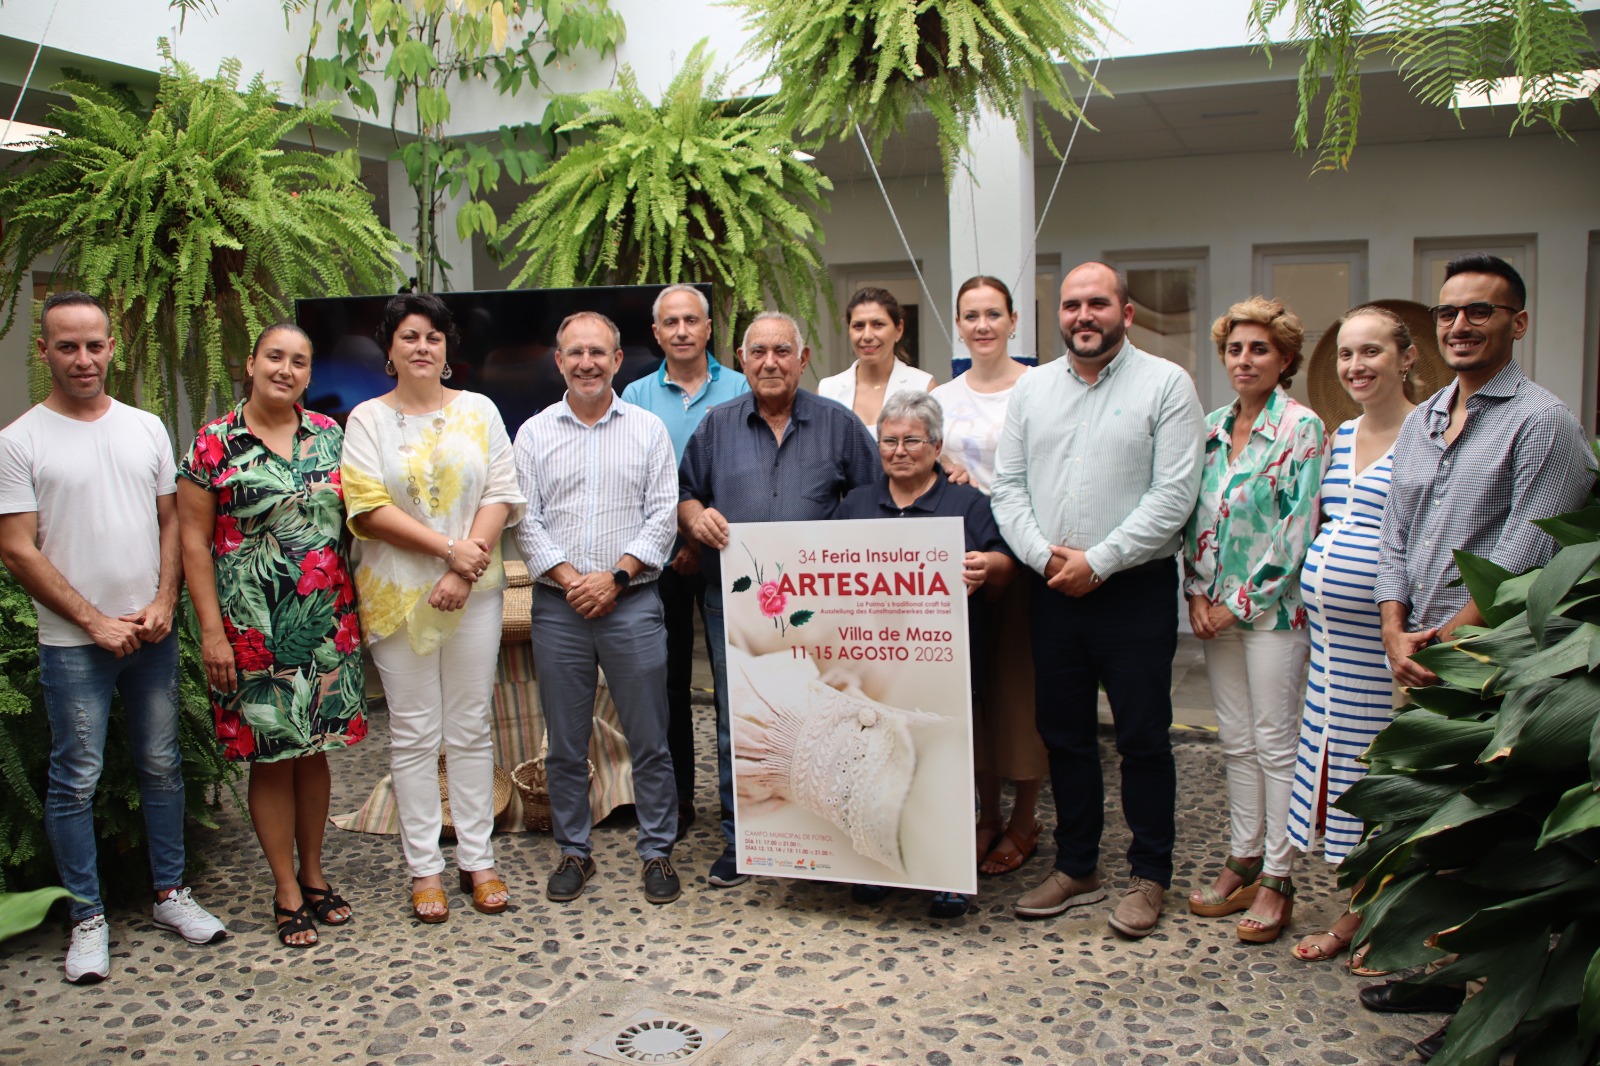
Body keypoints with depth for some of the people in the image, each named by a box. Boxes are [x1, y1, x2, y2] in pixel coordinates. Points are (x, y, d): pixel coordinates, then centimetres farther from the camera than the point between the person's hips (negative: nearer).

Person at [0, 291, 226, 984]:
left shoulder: (146, 428, 7)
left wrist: (164, 602, -5)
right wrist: (95, 620, -11)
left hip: (151, 634, 4)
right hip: (71, 643, -3)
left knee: (162, 767, 12)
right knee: (76, 781, 3)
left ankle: (170, 893, 25)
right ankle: (88, 918, 16)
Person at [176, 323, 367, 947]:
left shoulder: (329, 435, 6)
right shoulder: (214, 443, -4)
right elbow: (193, 539, -5)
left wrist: (355, 606, 6)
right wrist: (211, 629, -10)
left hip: (327, 622, 3)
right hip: (253, 629, -3)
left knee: (314, 749, 12)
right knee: (272, 758, 4)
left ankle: (314, 873, 28)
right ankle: (287, 891, 19)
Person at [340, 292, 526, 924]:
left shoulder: (478, 411, 7)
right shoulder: (368, 419, 3)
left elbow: (500, 496, 0)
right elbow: (367, 510, -7)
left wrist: (464, 573, -12)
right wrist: (449, 548, -14)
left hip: (475, 591, 1)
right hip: (397, 594, -1)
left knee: (470, 728, 7)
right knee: (413, 734, 4)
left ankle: (478, 860, 17)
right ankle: (424, 869, 14)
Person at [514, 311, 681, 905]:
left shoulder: (648, 429, 6)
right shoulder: (534, 434, 8)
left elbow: (663, 516, 0)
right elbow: (525, 521, 2)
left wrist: (615, 576, -11)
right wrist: (569, 578, -10)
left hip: (632, 604, -1)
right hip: (557, 606, 1)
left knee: (649, 740, 3)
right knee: (565, 742, 9)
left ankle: (657, 852, 15)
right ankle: (573, 852, 22)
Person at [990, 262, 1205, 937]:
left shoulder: (1165, 384, -4)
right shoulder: (1032, 388, 11)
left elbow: (1174, 494, -11)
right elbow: (1008, 485, 7)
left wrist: (1097, 561, -14)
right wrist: (1043, 554, -9)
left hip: (1136, 589, -4)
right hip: (1053, 590, 5)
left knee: (1143, 737, 3)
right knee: (1063, 734, 12)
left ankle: (1150, 876, 18)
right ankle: (1076, 868, 26)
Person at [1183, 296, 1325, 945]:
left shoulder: (1301, 428, -8)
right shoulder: (1213, 427, 10)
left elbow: (1297, 530, -13)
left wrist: (1243, 602, -13)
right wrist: (1197, 593, 1)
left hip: (1274, 605, -6)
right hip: (1217, 606, 6)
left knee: (1276, 742, 1)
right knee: (1236, 740, 13)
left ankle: (1277, 879, 11)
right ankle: (1243, 861, 24)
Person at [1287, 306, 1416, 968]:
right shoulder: (1341, 436, 13)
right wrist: (1307, 591, 14)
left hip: (1382, 629, -7)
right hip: (1326, 627, 7)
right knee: (1344, 760, 12)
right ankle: (1354, 914, 25)